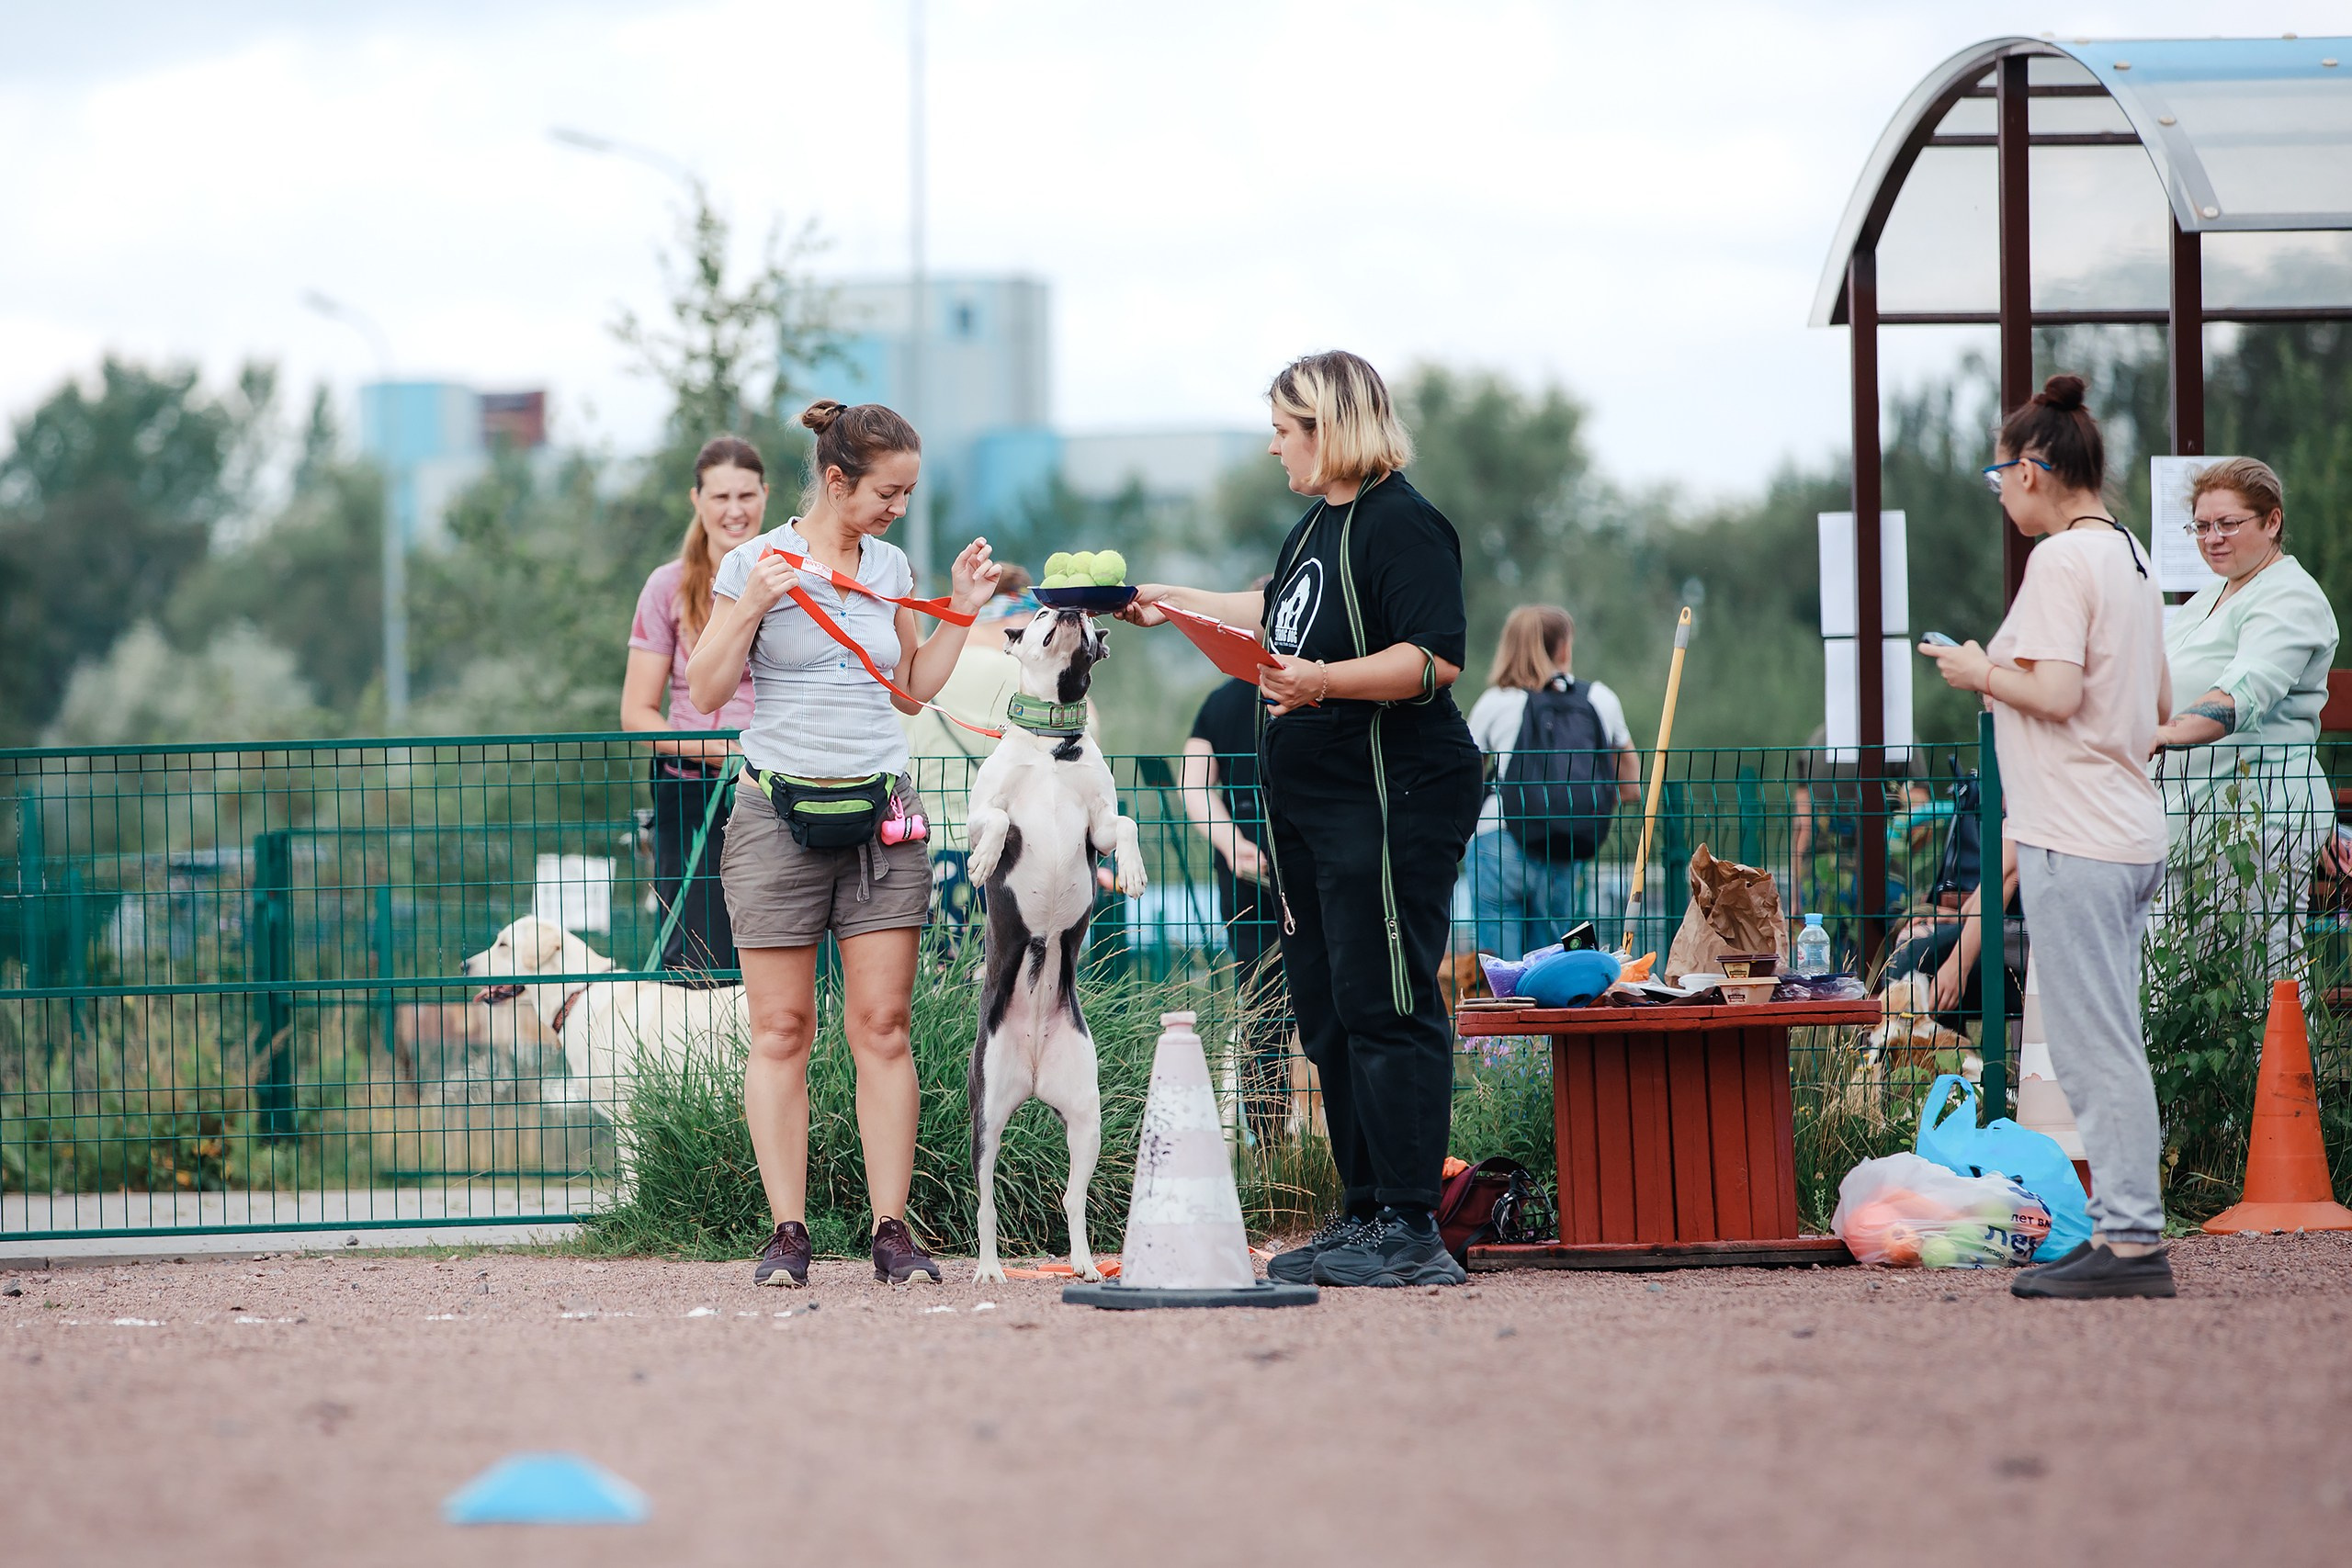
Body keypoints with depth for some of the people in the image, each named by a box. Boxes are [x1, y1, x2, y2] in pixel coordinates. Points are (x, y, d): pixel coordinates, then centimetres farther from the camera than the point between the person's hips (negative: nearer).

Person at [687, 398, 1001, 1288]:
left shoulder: (890, 568, 11)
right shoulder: (756, 563, -2)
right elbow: (704, 691, -2)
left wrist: (960, 612, 11)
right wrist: (750, 609, -15)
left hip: (881, 813, 3)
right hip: (779, 813, -3)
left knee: (883, 1028, -2)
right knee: (781, 1031, -3)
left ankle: (892, 1229, -1)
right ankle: (787, 1232, 0)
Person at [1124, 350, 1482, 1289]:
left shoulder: (1402, 525, -11)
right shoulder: (1318, 524, 18)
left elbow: (1437, 657, -21)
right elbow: (1279, 611, 37)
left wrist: (1327, 679, -30)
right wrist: (1175, 605, 43)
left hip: (1394, 801, -10)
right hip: (1308, 805, 10)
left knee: (1386, 1008, -11)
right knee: (1327, 1016, 8)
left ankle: (1412, 1230, -10)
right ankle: (1363, 1217, 12)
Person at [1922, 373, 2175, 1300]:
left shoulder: (2062, 561, -13)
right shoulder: (2130, 557, 15)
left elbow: (2056, 694, -22)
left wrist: (1983, 673, -4)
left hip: (2075, 840, -10)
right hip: (2129, 833, 10)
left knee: (2095, 1047, -8)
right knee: (2103, 1046, 13)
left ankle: (2131, 1242, -8)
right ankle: (2123, 1231, 15)